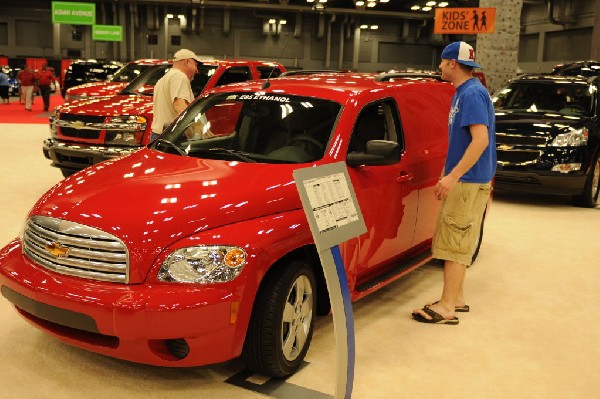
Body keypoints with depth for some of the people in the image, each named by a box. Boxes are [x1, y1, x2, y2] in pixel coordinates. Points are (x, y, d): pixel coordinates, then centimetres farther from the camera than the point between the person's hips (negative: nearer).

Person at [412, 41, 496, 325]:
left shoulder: (472, 94, -15)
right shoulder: (462, 93, 16)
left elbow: (481, 139, -24)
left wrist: (453, 176, -26)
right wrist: (447, 176, 20)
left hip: (469, 182, -10)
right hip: (461, 180, 10)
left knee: (454, 243, -7)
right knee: (455, 243, 15)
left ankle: (447, 307, -2)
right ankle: (457, 297, 24)